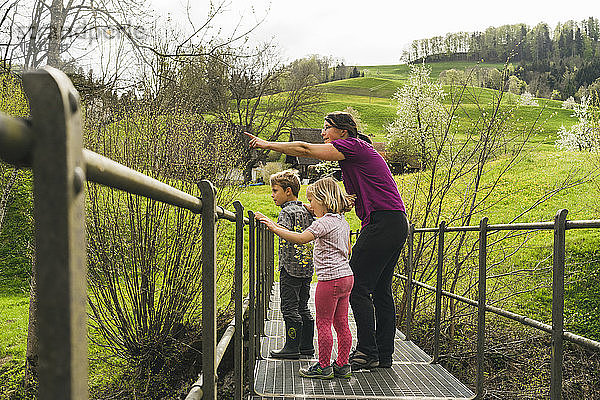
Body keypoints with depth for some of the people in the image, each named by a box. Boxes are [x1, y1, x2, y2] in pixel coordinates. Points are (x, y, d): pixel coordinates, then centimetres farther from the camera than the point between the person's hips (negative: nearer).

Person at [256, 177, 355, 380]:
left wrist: (273, 227, -23)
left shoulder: (324, 222, -15)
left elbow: (300, 238, -26)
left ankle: (323, 367, 8)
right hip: (346, 277, 9)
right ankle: (342, 365, 18)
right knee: (341, 323, 12)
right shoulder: (343, 222, 13)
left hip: (330, 279, -9)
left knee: (324, 323, 1)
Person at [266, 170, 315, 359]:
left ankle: (292, 347, 2)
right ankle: (306, 345, 19)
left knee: (289, 308, -2)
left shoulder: (287, 211, -12)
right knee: (302, 307, 14)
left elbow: (284, 230, -32)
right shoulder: (306, 210, 14)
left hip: (291, 267, -9)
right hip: (307, 266, 9)